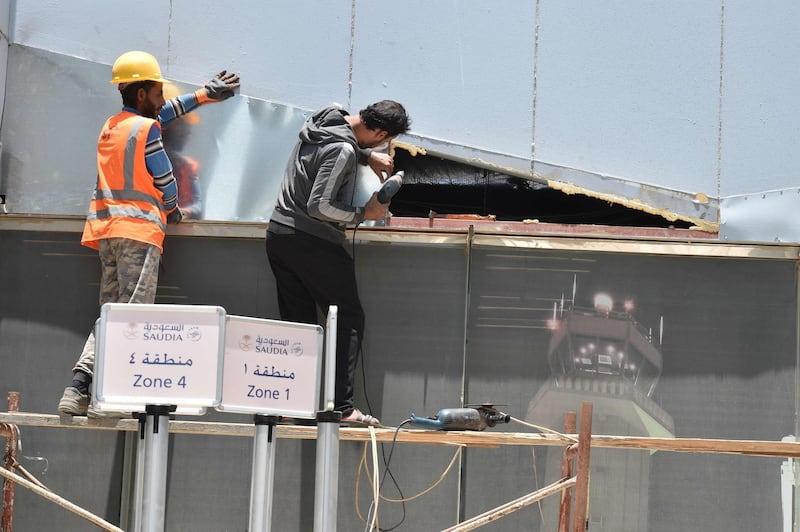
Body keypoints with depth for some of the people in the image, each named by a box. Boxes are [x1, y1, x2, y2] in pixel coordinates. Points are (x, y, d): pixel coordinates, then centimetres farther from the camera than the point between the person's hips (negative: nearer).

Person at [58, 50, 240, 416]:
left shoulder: (111, 126, 20)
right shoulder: (146, 128, -4)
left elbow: (163, 113, 33)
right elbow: (165, 180, -1)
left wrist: (205, 94, 42)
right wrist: (173, 211, 20)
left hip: (105, 228, 8)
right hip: (139, 227, -8)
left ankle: (79, 386, -5)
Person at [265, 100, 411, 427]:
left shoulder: (328, 116, 7)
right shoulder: (342, 150, -21)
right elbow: (319, 206, -23)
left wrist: (366, 156, 14)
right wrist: (363, 215, -12)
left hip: (279, 233, 9)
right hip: (313, 241, -9)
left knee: (297, 323, 11)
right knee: (349, 319, -2)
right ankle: (342, 408, -9)